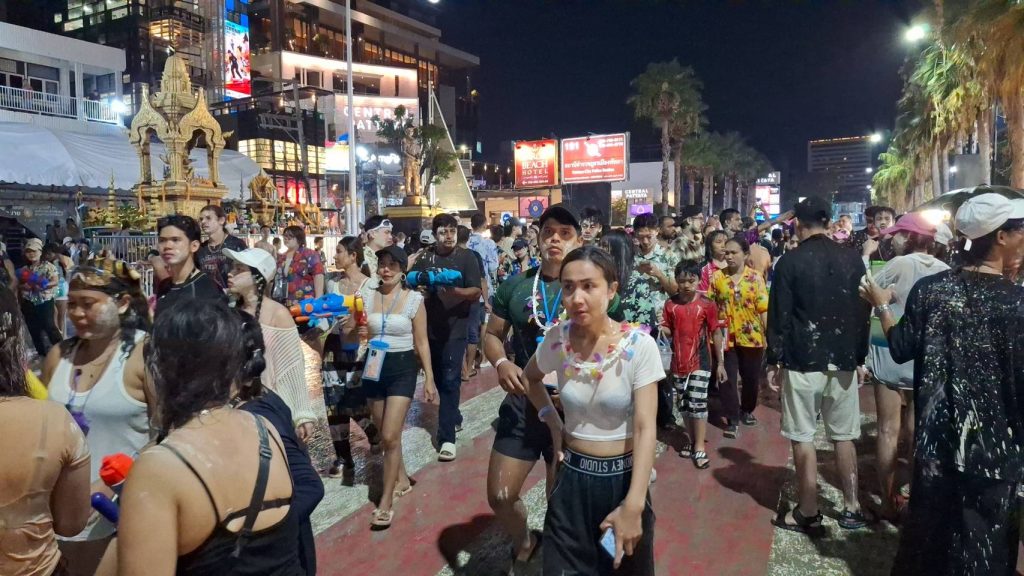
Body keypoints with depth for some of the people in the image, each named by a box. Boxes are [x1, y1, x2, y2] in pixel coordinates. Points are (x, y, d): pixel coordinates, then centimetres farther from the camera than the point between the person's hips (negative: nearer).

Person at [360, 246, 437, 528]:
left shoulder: (414, 299, -5)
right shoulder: (367, 296, 4)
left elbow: (421, 343, -2)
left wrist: (429, 379, -3)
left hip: (403, 368, -4)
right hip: (375, 368, 4)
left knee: (390, 437, -9)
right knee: (385, 434, 15)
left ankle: (385, 502, 2)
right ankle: (402, 479, 38)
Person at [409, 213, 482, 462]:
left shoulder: (467, 257, -4)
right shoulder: (424, 258, 6)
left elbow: (476, 292, -9)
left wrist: (454, 291, -27)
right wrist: (418, 290, -12)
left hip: (455, 328, -4)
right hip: (429, 327, 4)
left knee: (450, 380, -8)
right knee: (439, 378, 16)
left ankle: (447, 436, -5)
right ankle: (454, 416, 38)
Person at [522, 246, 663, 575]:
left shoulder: (639, 345, -19)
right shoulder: (557, 339, -9)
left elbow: (645, 428, -20)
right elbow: (530, 378, 13)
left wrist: (634, 504, -25)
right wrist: (553, 423, 0)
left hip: (623, 477, -2)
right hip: (572, 478, 2)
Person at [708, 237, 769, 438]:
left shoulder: (755, 278, -3)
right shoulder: (717, 277, -1)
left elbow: (764, 309, -4)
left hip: (752, 337, 0)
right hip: (726, 337, 0)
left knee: (751, 378, 13)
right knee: (727, 379, 1)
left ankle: (747, 410, 36)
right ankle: (732, 419, 12)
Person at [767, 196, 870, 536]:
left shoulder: (790, 261, -7)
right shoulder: (852, 259, 3)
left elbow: (779, 315, -8)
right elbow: (863, 311, 8)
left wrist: (774, 360, -1)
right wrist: (860, 356, 16)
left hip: (802, 360, -4)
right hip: (843, 359, 4)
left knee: (803, 437, 3)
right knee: (844, 435, 14)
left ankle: (809, 514, 8)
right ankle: (851, 508, 22)